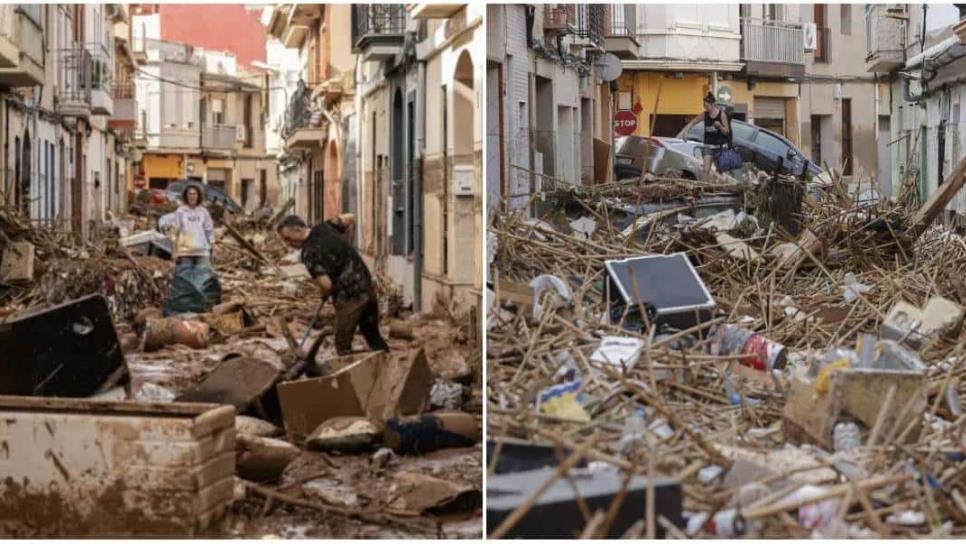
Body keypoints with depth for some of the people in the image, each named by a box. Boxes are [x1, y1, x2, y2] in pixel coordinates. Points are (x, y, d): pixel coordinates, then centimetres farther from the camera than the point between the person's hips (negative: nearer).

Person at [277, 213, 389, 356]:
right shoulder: (325, 227, 5)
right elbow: (350, 218, 21)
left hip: (350, 296, -8)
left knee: (343, 346, 3)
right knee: (373, 336, 20)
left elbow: (326, 284, -21)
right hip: (368, 286, 8)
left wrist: (324, 294, 1)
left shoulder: (309, 252, -16)